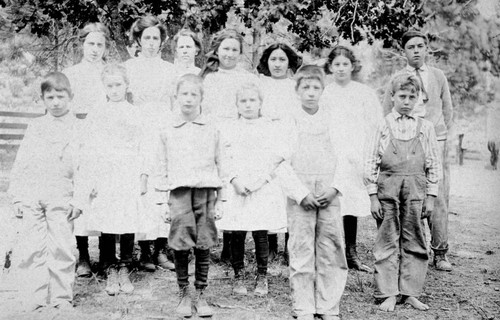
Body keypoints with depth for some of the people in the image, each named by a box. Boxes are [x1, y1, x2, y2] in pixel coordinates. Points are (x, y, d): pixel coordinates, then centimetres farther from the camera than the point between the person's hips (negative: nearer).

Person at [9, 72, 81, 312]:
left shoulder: (78, 128, 4)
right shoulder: (35, 127, 14)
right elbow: (21, 163, 14)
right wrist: (17, 196, 8)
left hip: (60, 197, -3)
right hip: (31, 196, 3)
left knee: (61, 247, -4)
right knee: (33, 248, 4)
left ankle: (62, 298, 7)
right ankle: (35, 298, 11)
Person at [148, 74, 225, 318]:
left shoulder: (212, 129, 9)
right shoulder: (167, 132, 9)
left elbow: (220, 165, 10)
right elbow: (162, 168, 10)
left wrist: (220, 200, 6)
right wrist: (163, 202, 4)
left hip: (206, 190, 0)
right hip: (178, 191, 0)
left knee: (204, 243, 1)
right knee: (180, 244, -4)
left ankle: (200, 294, 13)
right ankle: (183, 293, 11)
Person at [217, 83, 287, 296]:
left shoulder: (269, 128, 5)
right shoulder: (231, 130, 9)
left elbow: (276, 158, -1)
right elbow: (227, 158, 3)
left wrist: (258, 180, -11)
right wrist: (235, 180, -12)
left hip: (263, 189, -1)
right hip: (237, 189, 1)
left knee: (261, 234, 0)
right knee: (237, 235, 1)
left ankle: (262, 278, 14)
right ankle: (239, 276, 15)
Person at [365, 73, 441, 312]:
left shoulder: (425, 127, 6)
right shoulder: (382, 126, 2)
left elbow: (434, 165, 8)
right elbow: (371, 164, 1)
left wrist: (431, 197, 3)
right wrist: (373, 197, -3)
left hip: (416, 189, 2)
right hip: (388, 187, -2)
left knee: (414, 243, 5)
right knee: (387, 243, 2)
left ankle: (411, 293, 15)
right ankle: (388, 294, 9)